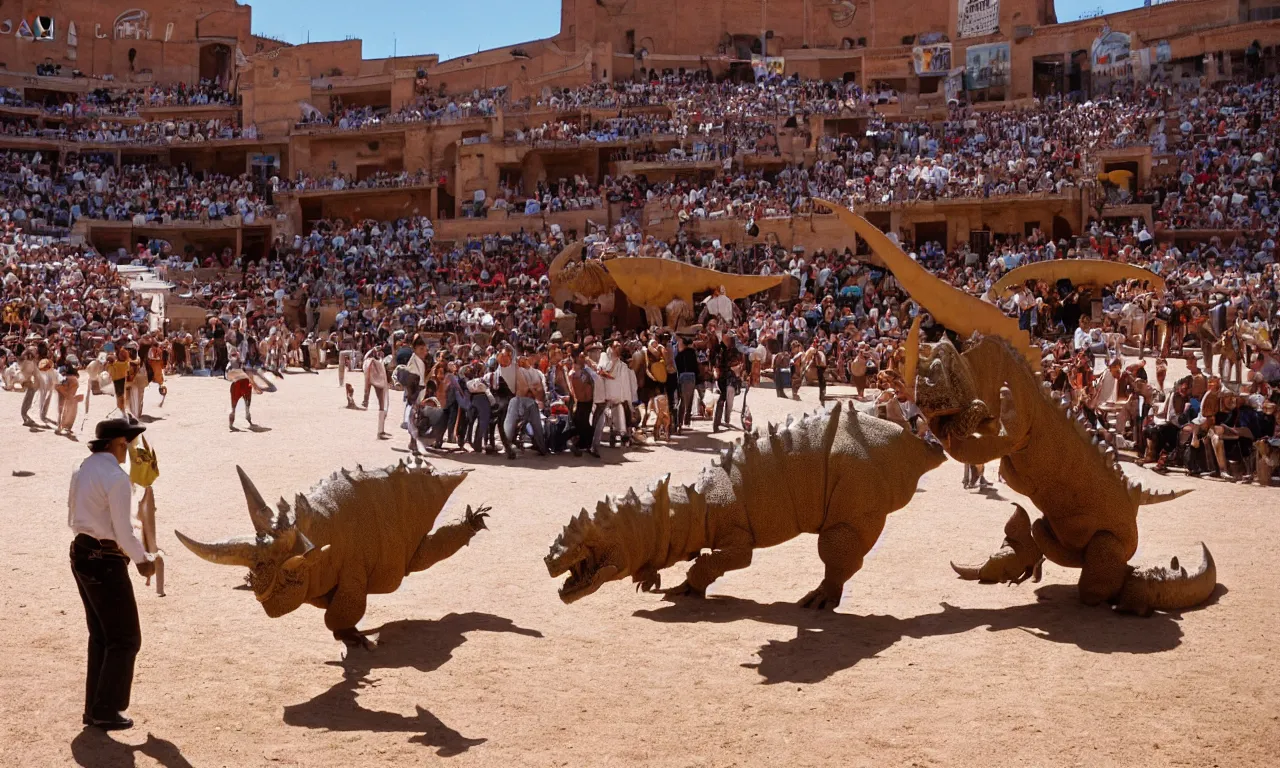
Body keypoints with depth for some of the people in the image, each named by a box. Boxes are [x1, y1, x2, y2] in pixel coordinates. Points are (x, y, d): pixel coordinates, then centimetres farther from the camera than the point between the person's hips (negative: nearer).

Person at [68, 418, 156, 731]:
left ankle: (93, 708, 26)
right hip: (105, 561, -9)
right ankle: (106, 711, 10)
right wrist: (144, 560, -4)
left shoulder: (82, 471, 8)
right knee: (125, 638, 4)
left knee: (100, 635, 20)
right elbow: (124, 532, -19)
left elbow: (74, 520, 16)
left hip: (81, 553, 9)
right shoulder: (116, 477, -19)